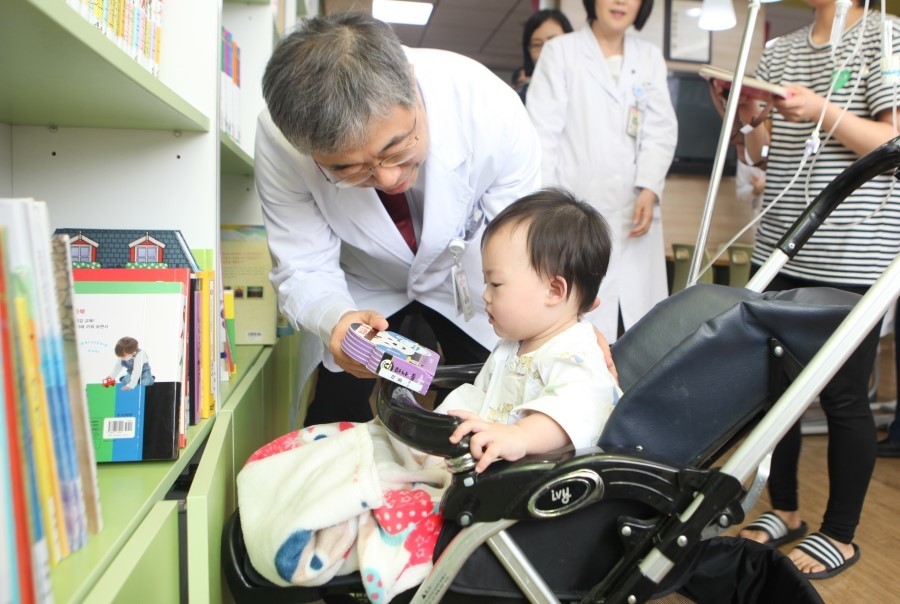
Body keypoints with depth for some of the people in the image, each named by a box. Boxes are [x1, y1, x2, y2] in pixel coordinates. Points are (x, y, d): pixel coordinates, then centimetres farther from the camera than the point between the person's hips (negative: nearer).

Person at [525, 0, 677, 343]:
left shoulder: (651, 58, 18)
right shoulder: (560, 51, 7)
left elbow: (661, 131, 9)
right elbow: (542, 132, -1)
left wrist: (649, 189, -8)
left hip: (635, 211, 4)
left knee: (641, 327, 2)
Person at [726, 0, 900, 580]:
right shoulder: (780, 51, 13)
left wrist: (824, 112, -22)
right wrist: (747, 118, -4)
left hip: (852, 257, -5)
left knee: (843, 395, 2)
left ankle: (841, 533, 21)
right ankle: (784, 510, 29)